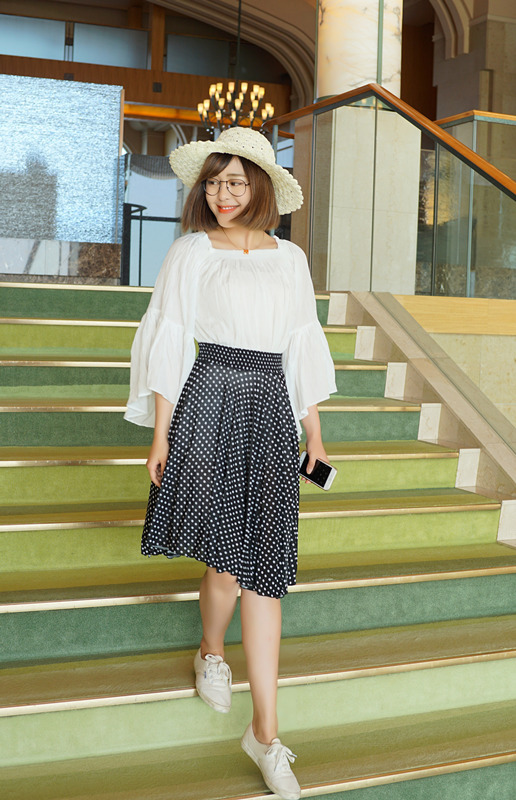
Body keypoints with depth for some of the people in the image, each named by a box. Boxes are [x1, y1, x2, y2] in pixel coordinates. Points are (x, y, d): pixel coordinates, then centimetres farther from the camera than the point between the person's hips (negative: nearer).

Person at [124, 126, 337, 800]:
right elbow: (168, 343, 1)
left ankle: (265, 733, 7)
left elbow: (303, 348, 16)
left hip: (270, 412, 3)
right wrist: (160, 435, -3)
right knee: (227, 558, -5)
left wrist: (314, 430, 14)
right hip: (210, 399, -2)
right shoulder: (192, 252, 4)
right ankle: (210, 655, 32)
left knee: (264, 566, 0)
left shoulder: (290, 258, 13)